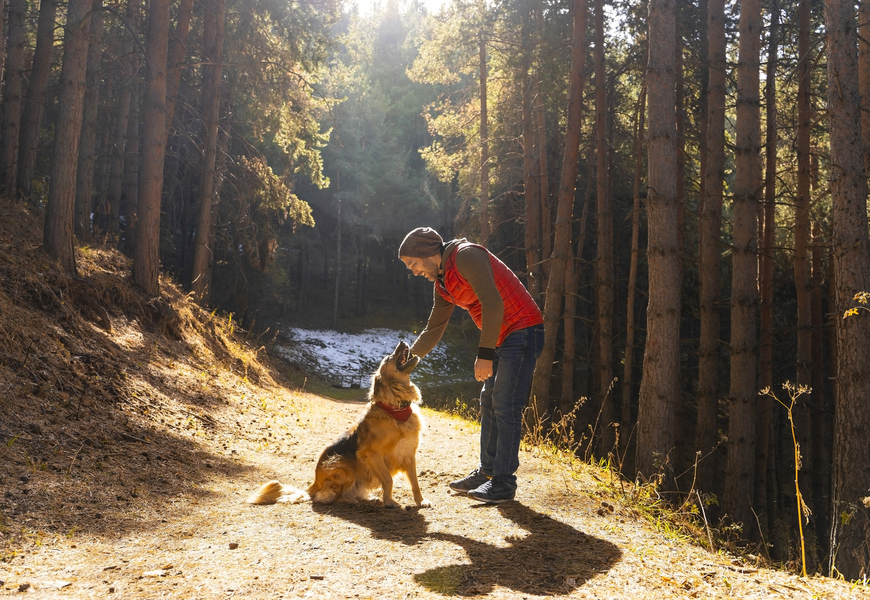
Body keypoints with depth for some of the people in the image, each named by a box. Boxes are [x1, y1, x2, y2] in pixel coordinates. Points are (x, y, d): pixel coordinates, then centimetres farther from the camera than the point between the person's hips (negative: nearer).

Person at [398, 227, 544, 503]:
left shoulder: (466, 256, -16)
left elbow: (493, 303, -24)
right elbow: (433, 330, 21)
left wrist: (484, 354, -24)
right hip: (502, 338, 10)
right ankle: (487, 472, 22)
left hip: (522, 331, -10)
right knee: (489, 403, 13)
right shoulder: (442, 284, 13)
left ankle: (504, 482, -6)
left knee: (506, 405, -10)